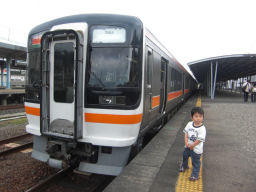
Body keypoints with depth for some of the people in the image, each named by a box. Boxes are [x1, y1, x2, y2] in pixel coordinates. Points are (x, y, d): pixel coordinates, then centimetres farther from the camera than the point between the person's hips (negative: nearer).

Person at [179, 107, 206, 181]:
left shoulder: (202, 128, -24)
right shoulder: (189, 124, -7)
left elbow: (200, 139, -23)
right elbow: (186, 133, 0)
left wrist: (192, 145, -17)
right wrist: (186, 142, -11)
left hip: (196, 149, -6)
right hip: (188, 146, 7)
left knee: (196, 162, 7)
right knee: (185, 156, 27)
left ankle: (195, 175, 25)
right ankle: (184, 166, 55)